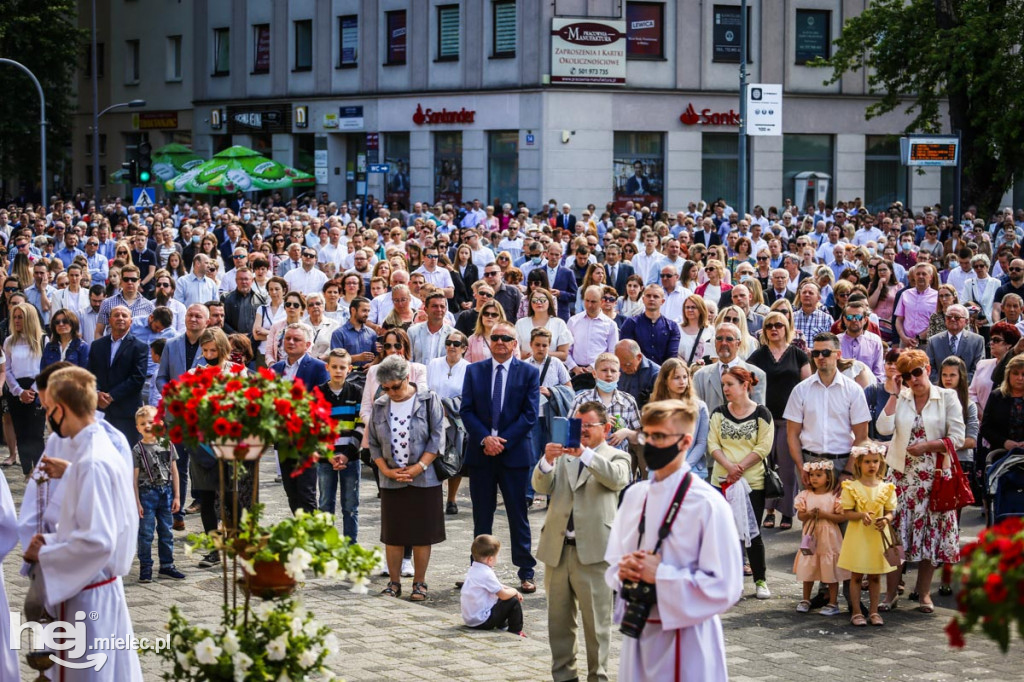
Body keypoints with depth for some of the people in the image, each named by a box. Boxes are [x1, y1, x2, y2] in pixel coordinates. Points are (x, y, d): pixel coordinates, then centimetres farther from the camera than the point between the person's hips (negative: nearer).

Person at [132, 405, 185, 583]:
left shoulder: (167, 444, 4)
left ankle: (167, 566, 20)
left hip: (166, 492, 3)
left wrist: (176, 496, 7)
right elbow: (135, 477, -4)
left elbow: (174, 471, 9)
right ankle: (145, 568, 7)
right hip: (147, 493, -3)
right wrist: (137, 502, -8)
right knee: (146, 533, 1)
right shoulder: (138, 450, -4)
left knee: (166, 532, 10)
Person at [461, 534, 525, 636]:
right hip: (481, 622, -10)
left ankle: (502, 625, 35)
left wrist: (510, 590, 12)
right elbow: (504, 595, -19)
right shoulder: (486, 574, -21)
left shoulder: (473, 570, 9)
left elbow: (498, 587, 21)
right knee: (514, 602, -6)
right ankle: (516, 632, 5)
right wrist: (515, 591, 0)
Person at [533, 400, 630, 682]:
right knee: (558, 619, 11)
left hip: (593, 552, -4)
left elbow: (616, 478, -18)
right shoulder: (563, 456, 14)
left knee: (596, 620, 0)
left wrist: (585, 454, -30)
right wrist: (547, 460, -20)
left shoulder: (616, 457, 4)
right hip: (557, 550, 4)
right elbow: (542, 487, 0)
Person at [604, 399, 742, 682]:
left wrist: (659, 574, -19)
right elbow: (613, 564, 16)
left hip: (685, 640, -6)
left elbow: (724, 587, -17)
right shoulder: (634, 495, 7)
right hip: (638, 634, 6)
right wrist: (623, 571, -7)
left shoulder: (707, 504, -13)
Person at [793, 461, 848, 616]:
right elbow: (800, 515, 4)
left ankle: (833, 603, 11)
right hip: (810, 537, 4)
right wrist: (808, 514, -17)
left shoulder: (834, 496, -8)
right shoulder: (805, 495, 3)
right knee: (808, 569, 10)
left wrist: (824, 515, -20)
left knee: (831, 571, 2)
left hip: (829, 539, -3)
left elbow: (843, 517, -11)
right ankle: (805, 600, 24)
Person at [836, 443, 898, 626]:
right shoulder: (852, 487, -5)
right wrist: (861, 515, -24)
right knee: (856, 575, 4)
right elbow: (847, 513, -6)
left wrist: (886, 519, -17)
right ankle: (856, 612, 10)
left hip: (878, 537, 2)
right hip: (857, 536, -2)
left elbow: (890, 511, 5)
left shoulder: (886, 488, 2)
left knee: (875, 576, 10)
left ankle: (874, 611, 18)